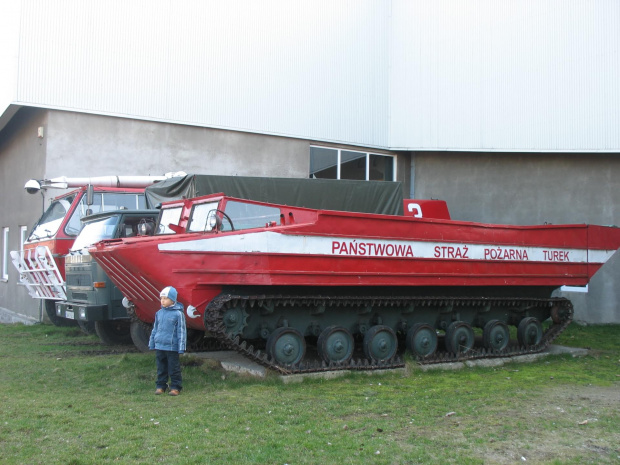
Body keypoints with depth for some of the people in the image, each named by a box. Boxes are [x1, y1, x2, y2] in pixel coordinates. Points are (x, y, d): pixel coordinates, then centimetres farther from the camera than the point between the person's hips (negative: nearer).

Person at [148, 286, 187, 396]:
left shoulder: (178, 314, -8)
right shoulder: (159, 313, 8)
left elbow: (181, 331, -7)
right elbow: (155, 329, 17)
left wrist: (181, 347, -9)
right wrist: (152, 344, 16)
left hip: (172, 347, -5)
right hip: (159, 347, 5)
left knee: (174, 369, 2)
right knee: (161, 368, 12)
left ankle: (175, 387, 11)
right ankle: (160, 386, 21)